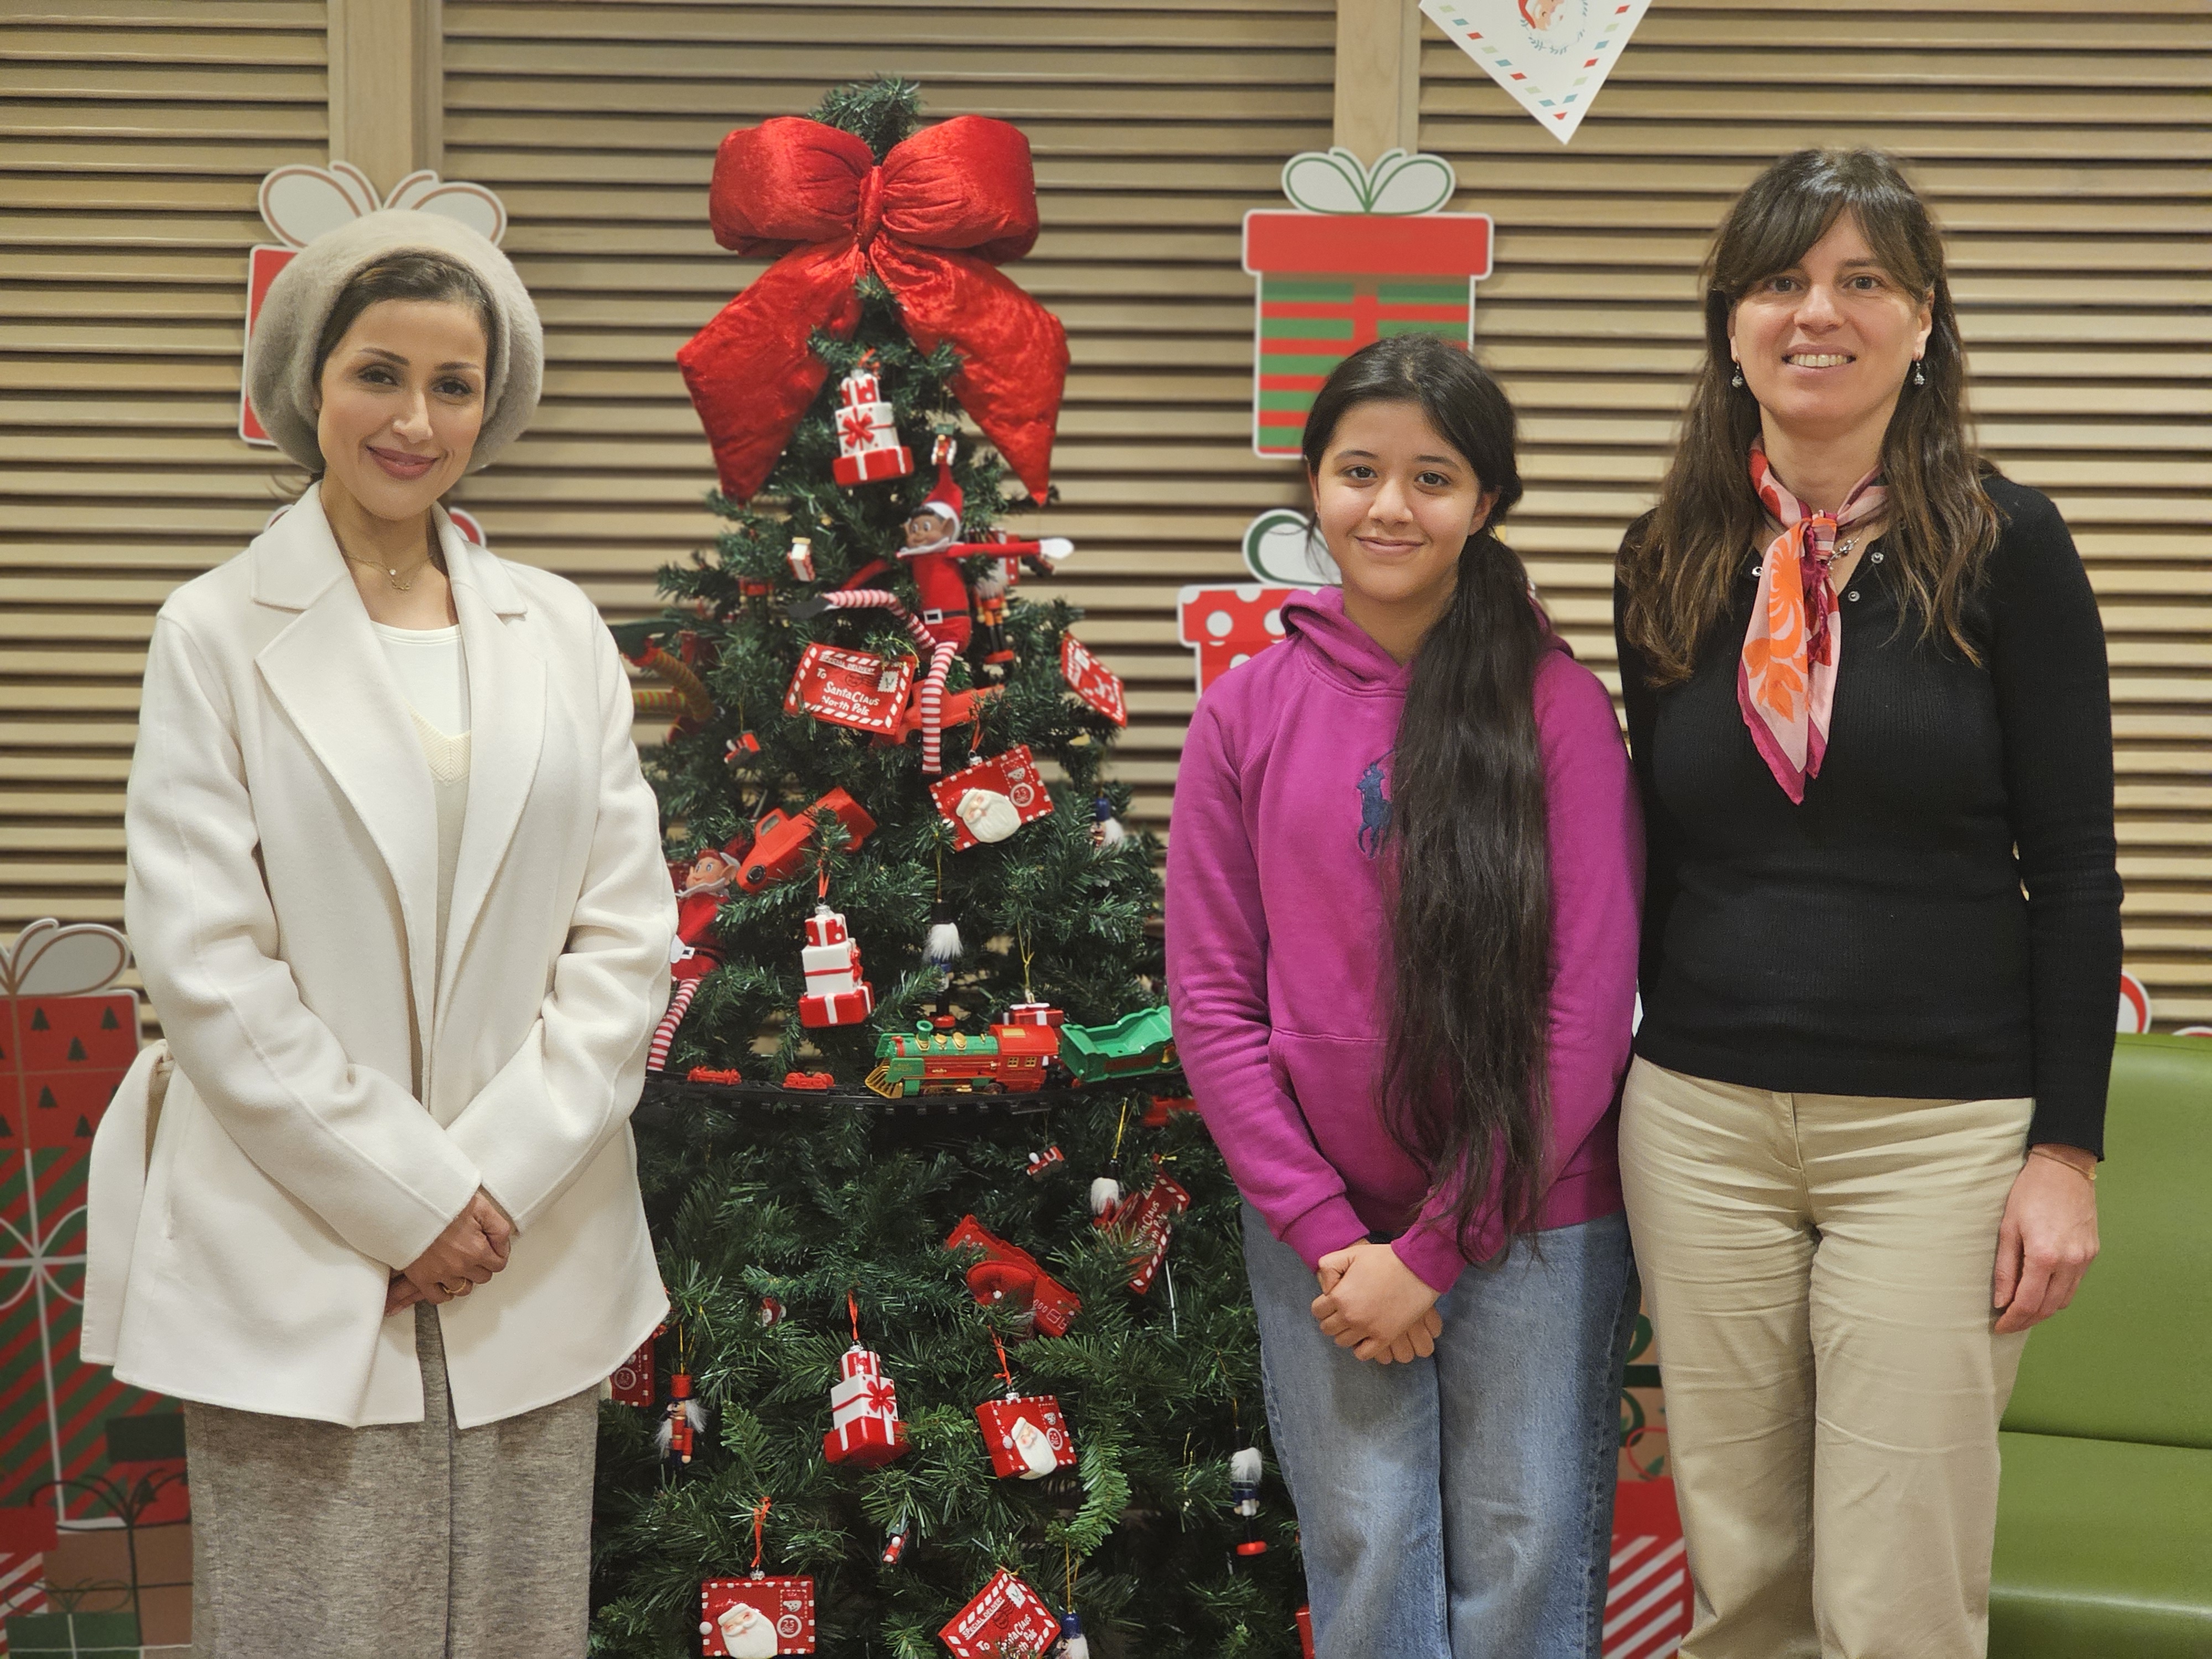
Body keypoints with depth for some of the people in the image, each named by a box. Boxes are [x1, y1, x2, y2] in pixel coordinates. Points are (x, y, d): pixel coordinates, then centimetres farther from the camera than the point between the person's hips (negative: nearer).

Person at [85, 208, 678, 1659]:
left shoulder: (562, 633, 9)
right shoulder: (220, 634, 0)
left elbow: (627, 939, 4)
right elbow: (204, 963, -7)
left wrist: (495, 1179, -7)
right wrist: (404, 1195, -11)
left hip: (533, 1260, 3)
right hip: (294, 1273, -3)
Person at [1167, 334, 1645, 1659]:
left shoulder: (1559, 706, -7)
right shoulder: (1249, 712, 1)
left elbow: (1589, 1003, -8)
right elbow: (1211, 998, 2)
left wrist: (1436, 1248, -9)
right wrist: (1324, 1231, -6)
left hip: (1533, 1227, -2)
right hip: (1319, 1235, 2)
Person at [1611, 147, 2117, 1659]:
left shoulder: (2007, 548, -3)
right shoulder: (1671, 565, 6)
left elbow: (2073, 870, -3)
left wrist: (2066, 1150, -8)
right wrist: (1628, 1101, 13)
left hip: (1939, 1128, -3)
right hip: (1701, 1121, 3)